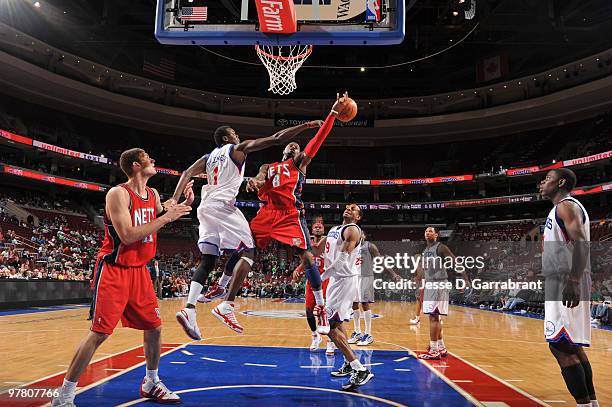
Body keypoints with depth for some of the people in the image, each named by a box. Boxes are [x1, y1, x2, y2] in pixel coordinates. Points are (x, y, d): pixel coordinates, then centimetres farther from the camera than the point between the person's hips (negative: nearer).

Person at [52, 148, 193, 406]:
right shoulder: (118, 194, -16)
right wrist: (166, 217, -23)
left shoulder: (153, 194, 7)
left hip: (139, 270, 8)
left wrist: (183, 205, 8)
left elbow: (163, 221, 24)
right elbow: (127, 236, -26)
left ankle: (151, 383, 29)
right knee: (100, 332, -8)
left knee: (154, 327, 10)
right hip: (114, 271, -7)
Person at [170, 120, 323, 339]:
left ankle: (189, 309, -7)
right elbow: (276, 139, 2)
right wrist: (306, 125, 5)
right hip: (223, 206, -7)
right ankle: (226, 306, -15)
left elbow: (188, 172, 9)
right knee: (247, 252, -3)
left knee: (208, 260, 7)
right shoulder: (239, 148, 8)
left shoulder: (208, 157, 26)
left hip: (206, 208, 7)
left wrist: (175, 199, -1)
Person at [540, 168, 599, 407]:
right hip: (561, 284, 11)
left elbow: (581, 243, -23)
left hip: (566, 285, -11)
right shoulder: (564, 208, 22)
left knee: (560, 346, -10)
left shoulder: (566, 205, -9)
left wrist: (573, 281, -31)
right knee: (572, 346, 15)